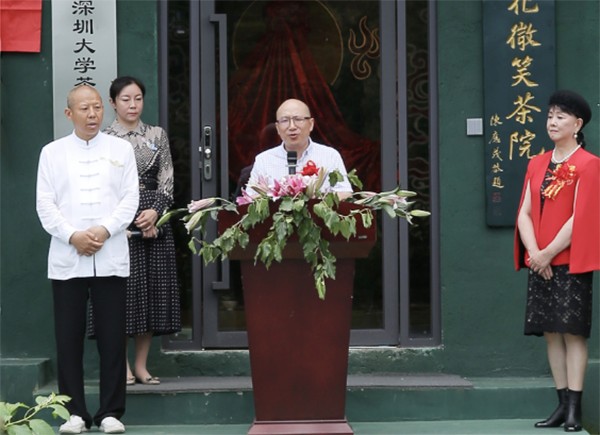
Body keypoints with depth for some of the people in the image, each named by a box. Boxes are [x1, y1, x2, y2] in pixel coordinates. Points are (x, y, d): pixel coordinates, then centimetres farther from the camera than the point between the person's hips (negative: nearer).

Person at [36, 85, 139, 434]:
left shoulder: (121, 149, 10)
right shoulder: (53, 152, 9)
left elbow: (130, 199, 3)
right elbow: (45, 204, 3)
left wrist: (104, 230, -12)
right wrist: (72, 236, -11)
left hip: (111, 257, 0)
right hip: (67, 258, 0)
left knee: (112, 337, 0)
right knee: (69, 338, 0)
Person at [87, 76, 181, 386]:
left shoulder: (157, 136, 10)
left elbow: (167, 182, 6)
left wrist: (154, 212, -11)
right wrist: (131, 221, -9)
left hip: (155, 220, 3)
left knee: (152, 290, 3)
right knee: (122, 290, -4)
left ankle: (141, 364, 10)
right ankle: (122, 365, 3)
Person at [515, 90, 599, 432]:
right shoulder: (537, 164, 13)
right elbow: (524, 213, 7)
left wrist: (548, 253, -13)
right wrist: (534, 253, -8)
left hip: (570, 262, -6)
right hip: (540, 263, 6)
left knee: (573, 331, -7)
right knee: (551, 333, 6)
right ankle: (563, 404, 10)